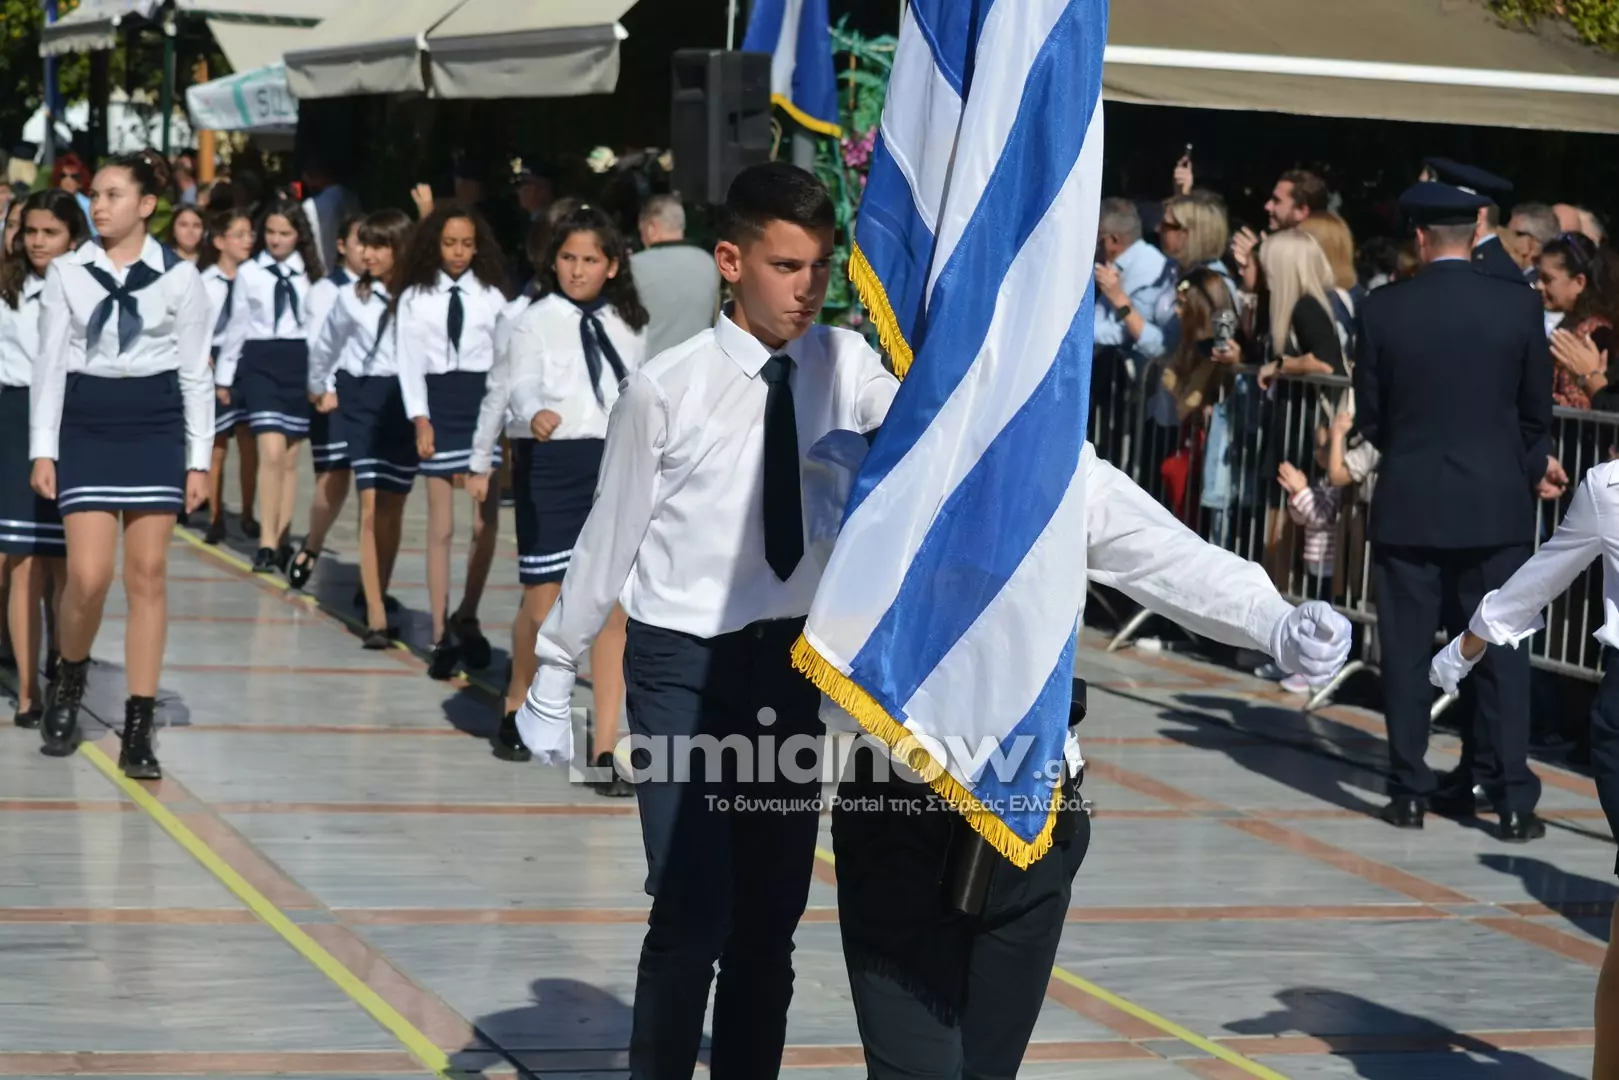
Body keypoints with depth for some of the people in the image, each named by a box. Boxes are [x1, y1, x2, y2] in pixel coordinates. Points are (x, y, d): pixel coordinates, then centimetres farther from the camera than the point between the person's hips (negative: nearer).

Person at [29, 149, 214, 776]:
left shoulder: (179, 277, 1)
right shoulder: (67, 273, 3)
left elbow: (195, 372, 3)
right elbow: (49, 363, 4)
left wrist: (199, 460, 0)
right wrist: (43, 450, -1)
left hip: (155, 429, 0)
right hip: (86, 429, 0)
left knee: (148, 577, 0)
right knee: (88, 577, -9)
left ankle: (138, 731, 4)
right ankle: (70, 678, 22)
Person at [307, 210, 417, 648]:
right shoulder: (352, 297, 2)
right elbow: (324, 347, 19)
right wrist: (319, 389, 29)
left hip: (409, 401, -1)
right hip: (364, 401, 1)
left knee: (393, 508, 6)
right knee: (371, 506, -8)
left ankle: (379, 593, 22)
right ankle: (375, 615, -11)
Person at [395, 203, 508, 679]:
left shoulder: (491, 297, 3)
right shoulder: (416, 297, 3)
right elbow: (410, 361, 1)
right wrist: (421, 420, -7)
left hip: (483, 403, 1)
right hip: (437, 404, -1)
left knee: (486, 524, 0)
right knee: (441, 528, 3)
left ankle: (467, 617, 20)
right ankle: (442, 634, 8)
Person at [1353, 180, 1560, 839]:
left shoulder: (1383, 310, -5)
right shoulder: (1519, 306, -5)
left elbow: (1369, 416, 2)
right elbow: (1537, 411, 4)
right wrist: (1529, 467, 23)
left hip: (1408, 505, 0)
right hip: (1495, 505, 0)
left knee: (1407, 653, 8)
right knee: (1501, 652, 6)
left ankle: (1410, 791, 10)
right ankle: (1511, 797, 4)